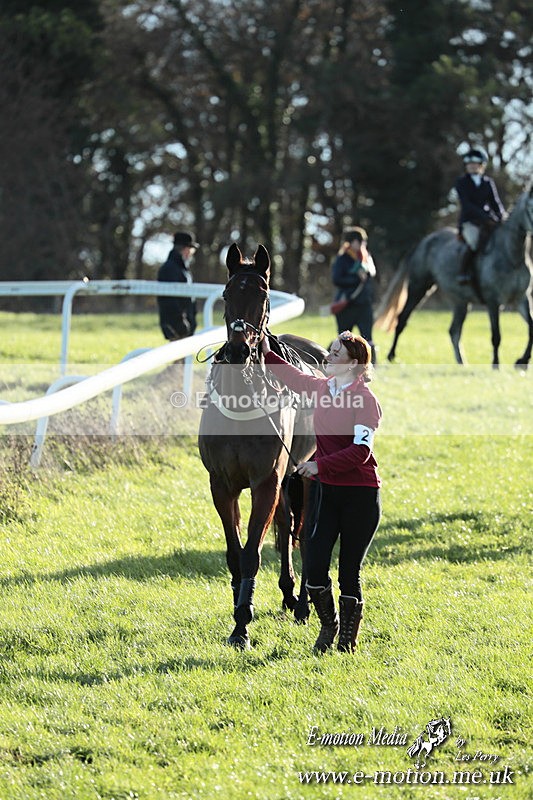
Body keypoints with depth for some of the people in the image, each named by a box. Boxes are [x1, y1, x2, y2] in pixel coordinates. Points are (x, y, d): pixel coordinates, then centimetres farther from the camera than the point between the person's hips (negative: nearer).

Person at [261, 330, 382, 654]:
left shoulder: (365, 399, -14)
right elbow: (295, 377, 28)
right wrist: (267, 354, 21)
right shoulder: (322, 388, 7)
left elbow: (360, 451, -22)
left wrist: (320, 465, -22)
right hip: (325, 490, 6)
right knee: (315, 569, -1)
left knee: (349, 572, 2)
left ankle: (347, 637, 18)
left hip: (360, 494, -6)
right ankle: (328, 625, 22)